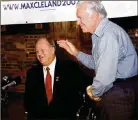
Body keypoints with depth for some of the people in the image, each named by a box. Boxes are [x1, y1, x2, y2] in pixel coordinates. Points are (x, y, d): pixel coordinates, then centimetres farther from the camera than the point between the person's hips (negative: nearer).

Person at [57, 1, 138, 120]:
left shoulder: (109, 34, -23)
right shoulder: (99, 34, 8)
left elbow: (106, 76, -27)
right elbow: (97, 63, 16)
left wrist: (95, 92, -8)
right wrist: (76, 52, 8)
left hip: (122, 93, -9)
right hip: (112, 91, 9)